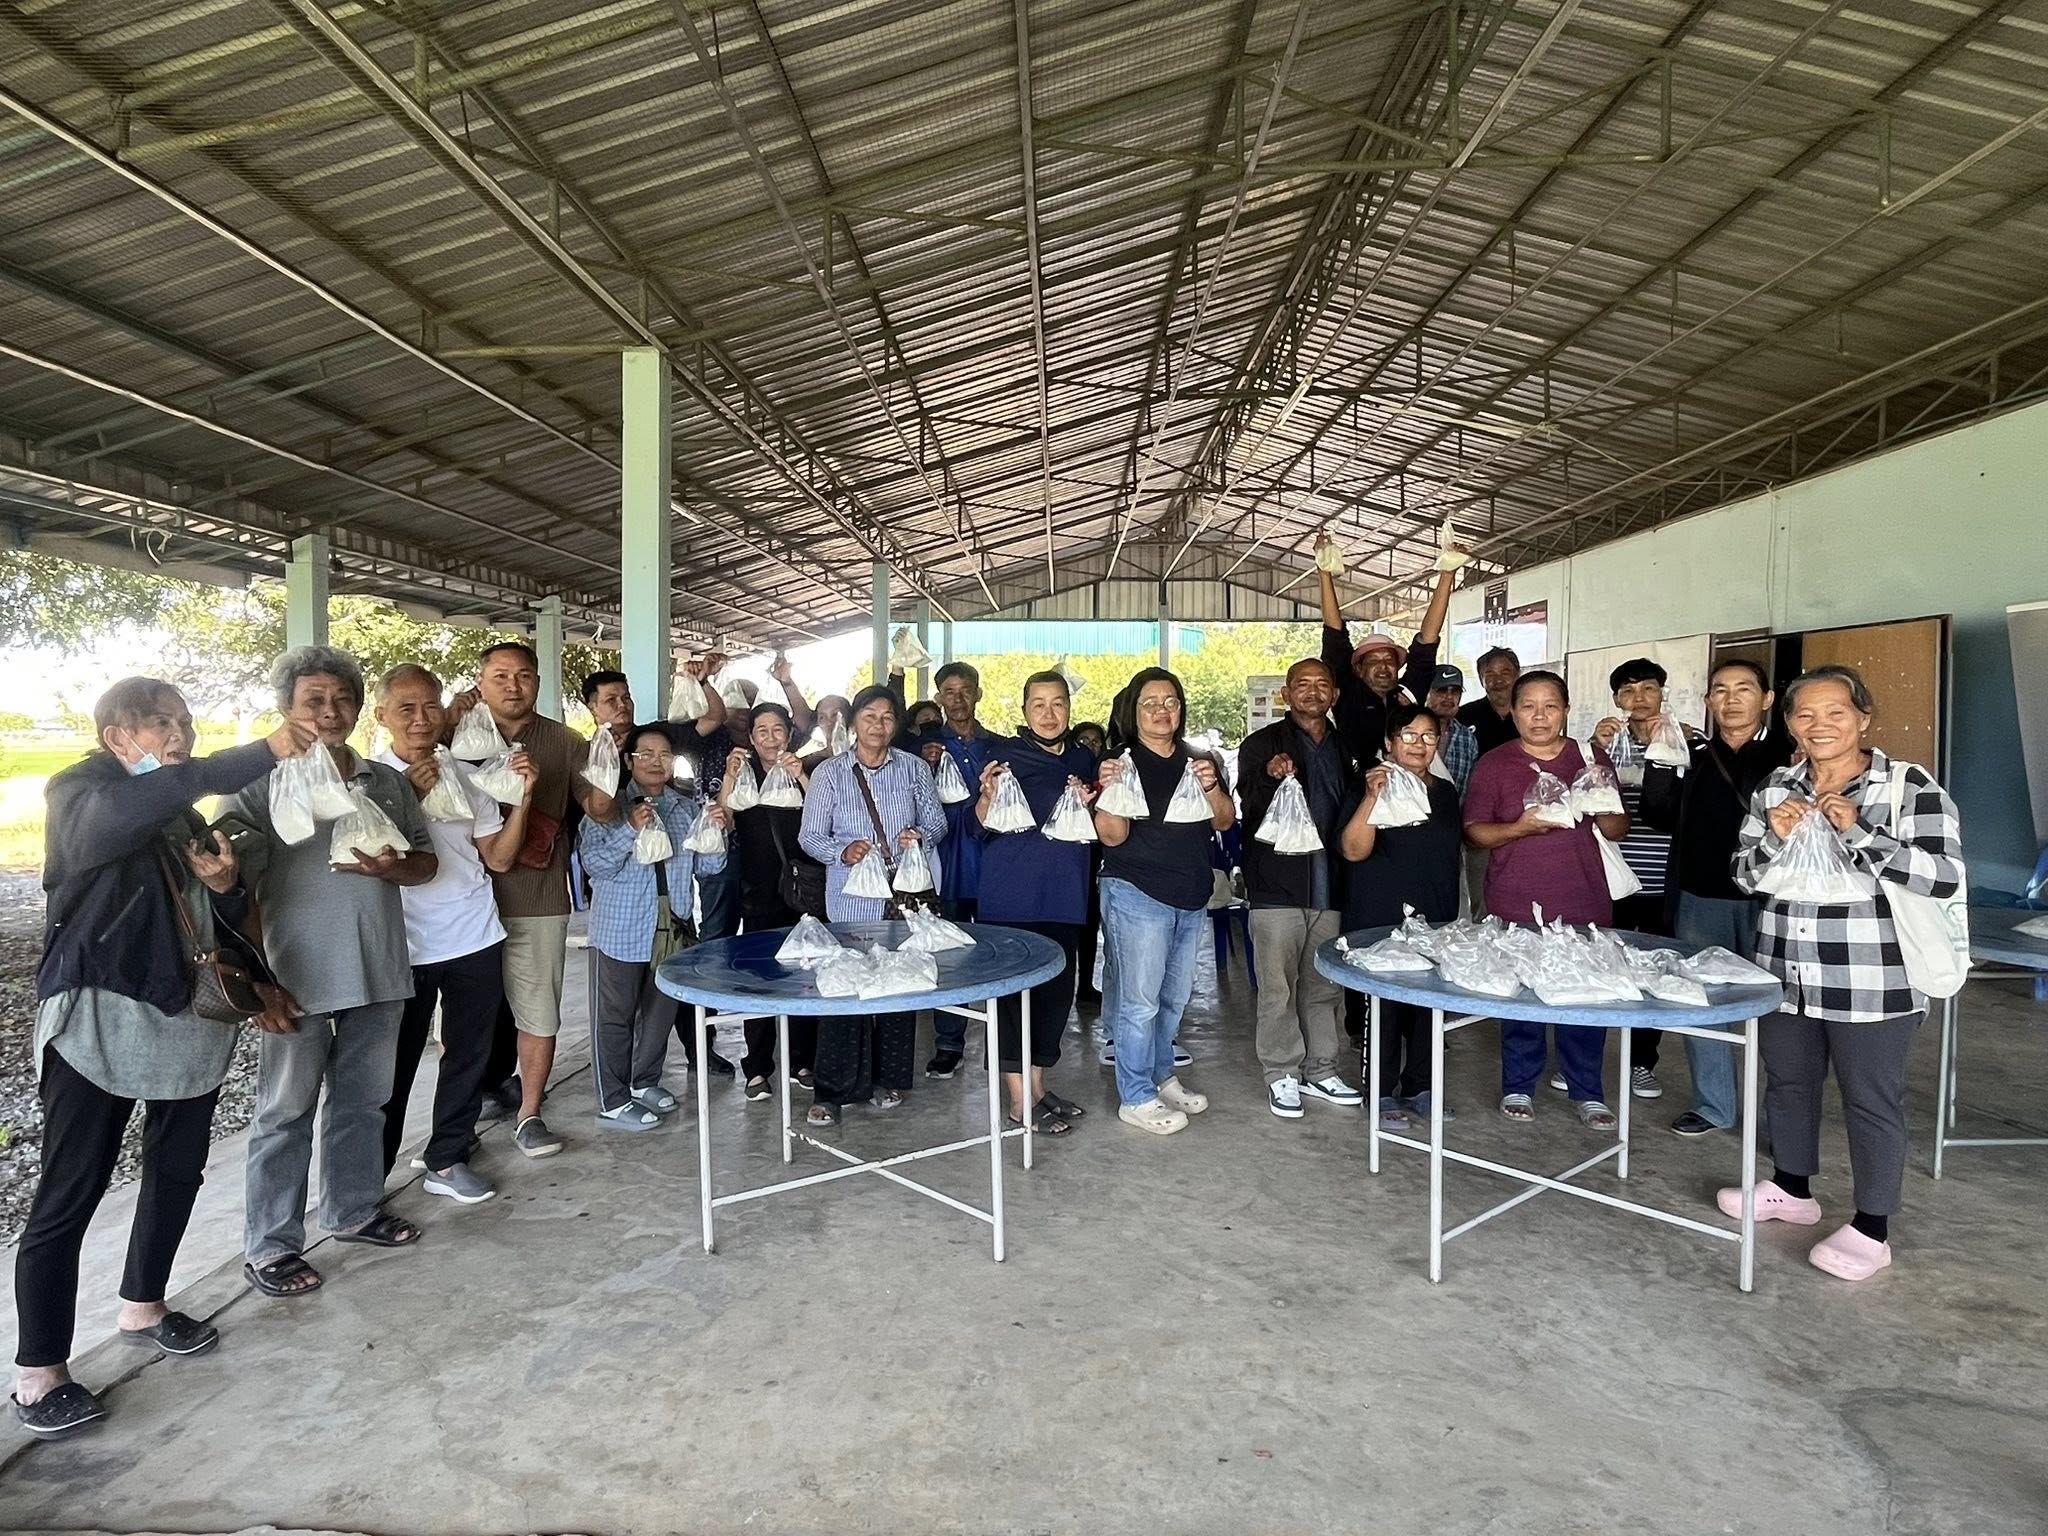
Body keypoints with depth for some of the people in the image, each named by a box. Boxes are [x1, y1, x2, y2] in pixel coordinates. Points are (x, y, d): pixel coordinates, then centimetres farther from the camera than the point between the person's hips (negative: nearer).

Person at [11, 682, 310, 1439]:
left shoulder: (184, 814, 13)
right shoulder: (81, 796, -6)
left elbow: (226, 916, 18)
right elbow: (136, 804, -32)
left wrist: (227, 883, -6)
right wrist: (264, 752, -41)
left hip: (189, 1016, 7)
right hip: (100, 1020, -7)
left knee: (178, 1167, 15)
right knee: (70, 1192, -1)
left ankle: (141, 1308, 34)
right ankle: (39, 1372, 10)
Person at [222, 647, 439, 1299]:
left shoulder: (388, 781, 8)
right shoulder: (264, 785, -5)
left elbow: (427, 861, 11)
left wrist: (392, 867, -10)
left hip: (378, 970, 5)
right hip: (301, 974, -4)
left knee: (364, 1100, 17)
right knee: (287, 1111, 6)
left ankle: (353, 1209, 34)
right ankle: (270, 1245, 20)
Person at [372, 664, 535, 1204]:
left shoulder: (465, 777, 5)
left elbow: (499, 858, 5)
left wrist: (522, 796, -6)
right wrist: (409, 796, -23)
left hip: (476, 940, 4)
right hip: (405, 947, -4)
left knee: (469, 1055, 13)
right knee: (395, 1063, 8)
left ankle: (446, 1160, 28)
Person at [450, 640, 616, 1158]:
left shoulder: (564, 742, 4)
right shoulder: (460, 735, 4)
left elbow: (599, 811, 2)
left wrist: (604, 788, -21)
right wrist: (449, 723, -15)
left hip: (538, 901, 0)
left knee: (538, 1012, 4)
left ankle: (529, 1115, 16)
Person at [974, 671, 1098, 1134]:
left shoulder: (1084, 760, 12)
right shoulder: (1005, 753, -3)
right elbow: (980, 827, -6)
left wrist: (1090, 804, 0)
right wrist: (988, 796, -25)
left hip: (1064, 893, 6)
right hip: (1012, 895, -5)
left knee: (1058, 987, 11)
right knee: (1014, 987, -2)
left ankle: (1038, 1084, 26)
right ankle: (1020, 1098, 7)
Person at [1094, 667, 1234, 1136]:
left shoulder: (1196, 761, 10)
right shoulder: (1123, 762, -7)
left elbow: (1224, 822, 4)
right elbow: (1113, 836, -13)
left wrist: (1212, 788, -14)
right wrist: (1111, 790, -29)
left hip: (1191, 899, 7)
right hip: (1138, 896, -6)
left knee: (1174, 998, 17)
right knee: (1140, 1000, -4)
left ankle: (1161, 1077, 32)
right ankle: (1136, 1097, 8)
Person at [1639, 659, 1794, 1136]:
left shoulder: (1790, 756, -4)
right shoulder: (1693, 755, 9)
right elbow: (1660, 817, 2)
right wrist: (1660, 763, -9)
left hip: (1765, 901, -4)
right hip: (1700, 901, 4)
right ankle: (1713, 1105, 25)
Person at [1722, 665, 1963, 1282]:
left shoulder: (1911, 787, -8)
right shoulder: (1776, 788, 6)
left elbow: (1943, 876, -17)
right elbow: (1746, 875, 8)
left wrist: (1857, 833, -22)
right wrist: (1774, 838, -11)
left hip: (1875, 984, -5)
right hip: (1787, 976, 5)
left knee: (1871, 1100, 7)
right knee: (1787, 1083, 18)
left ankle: (1871, 1230, 21)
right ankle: (1792, 1190, 38)